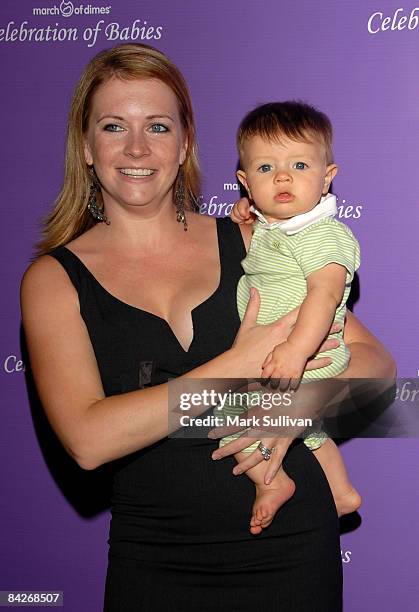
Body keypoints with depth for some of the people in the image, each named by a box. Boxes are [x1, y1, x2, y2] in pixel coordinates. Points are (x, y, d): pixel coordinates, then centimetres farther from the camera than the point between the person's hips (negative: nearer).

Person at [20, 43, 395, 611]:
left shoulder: (248, 241, 0)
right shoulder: (55, 278, -4)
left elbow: (375, 361, 0)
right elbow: (88, 439, -18)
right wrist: (237, 366, -19)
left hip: (292, 546, 2)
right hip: (155, 561, -1)